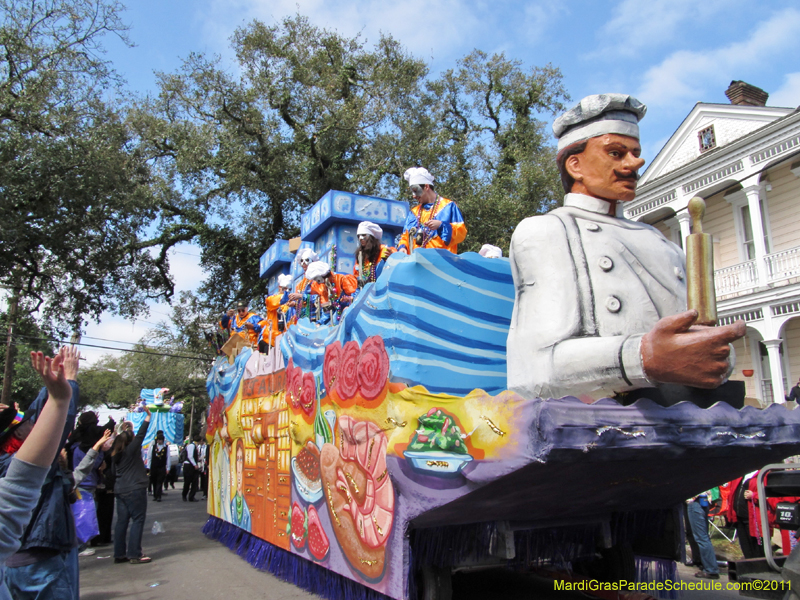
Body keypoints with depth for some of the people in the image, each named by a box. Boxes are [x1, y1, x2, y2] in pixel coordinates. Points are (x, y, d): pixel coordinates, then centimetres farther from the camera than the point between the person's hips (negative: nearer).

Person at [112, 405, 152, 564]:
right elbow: (141, 435, -17)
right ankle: (134, 554, -4)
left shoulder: (115, 453, 7)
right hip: (135, 490, -8)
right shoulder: (131, 449, -11)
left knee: (122, 521, 11)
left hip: (120, 490, 8)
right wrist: (148, 416, -16)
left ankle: (119, 554, 15)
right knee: (138, 520, -3)